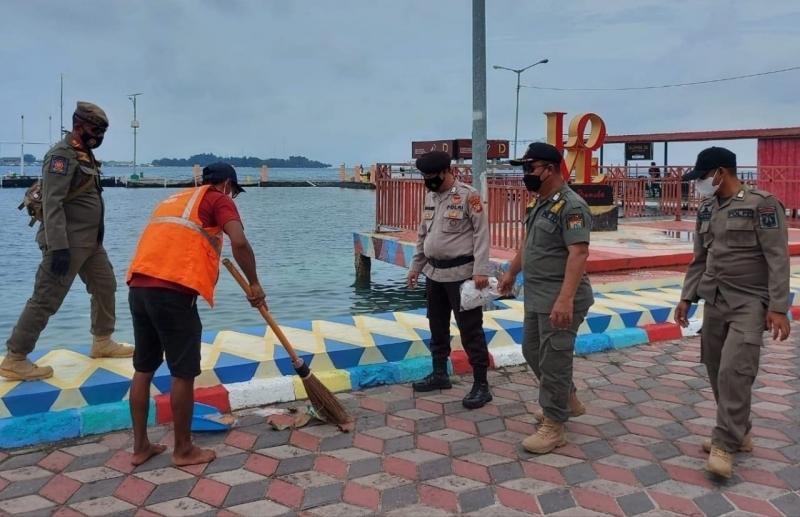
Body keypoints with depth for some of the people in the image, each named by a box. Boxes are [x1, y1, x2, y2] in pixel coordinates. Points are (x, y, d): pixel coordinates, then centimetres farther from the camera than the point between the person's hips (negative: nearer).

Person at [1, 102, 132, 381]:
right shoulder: (61, 155, -14)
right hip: (68, 243, -10)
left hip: (91, 242, 10)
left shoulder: (85, 155, 15)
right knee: (46, 300, -7)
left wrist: (95, 237, 23)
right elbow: (52, 204, -22)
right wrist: (58, 247, -27)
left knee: (105, 286, 17)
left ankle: (102, 343, 30)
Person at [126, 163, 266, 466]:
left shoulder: (173, 199, 29)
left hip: (139, 288, 8)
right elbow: (239, 242, -11)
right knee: (183, 373, 4)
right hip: (172, 291, -8)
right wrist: (254, 283, -1)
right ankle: (184, 450, 15)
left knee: (143, 369, 16)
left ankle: (140, 446, 25)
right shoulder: (218, 200, 6)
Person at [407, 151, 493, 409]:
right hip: (434, 273, 8)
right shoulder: (430, 196, 11)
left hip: (461, 273, -8)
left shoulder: (468, 195, -12)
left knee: (470, 330, -3)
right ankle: (439, 373, 32)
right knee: (437, 326, 17)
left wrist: (481, 270, -23)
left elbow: (481, 233, -16)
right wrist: (416, 266, 18)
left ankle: (481, 385, 4)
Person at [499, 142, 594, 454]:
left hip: (559, 301, -10)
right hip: (536, 298, 10)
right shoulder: (542, 203, 13)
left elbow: (578, 253, -26)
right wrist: (511, 273, 33)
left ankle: (554, 427, 12)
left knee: (553, 362, -2)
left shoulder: (570, 205, -18)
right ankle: (568, 401, 37)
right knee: (532, 352, 20)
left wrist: (565, 299, -33)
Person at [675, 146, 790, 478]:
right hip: (714, 302, 7)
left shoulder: (761, 204, -10)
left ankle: (725, 445, -7)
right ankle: (738, 432, 24)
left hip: (750, 304, -7)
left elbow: (778, 260, -13)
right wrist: (687, 297, 10)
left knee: (734, 371, -15)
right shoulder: (706, 210, 10)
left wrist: (778, 308, -17)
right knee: (717, 371, 9)